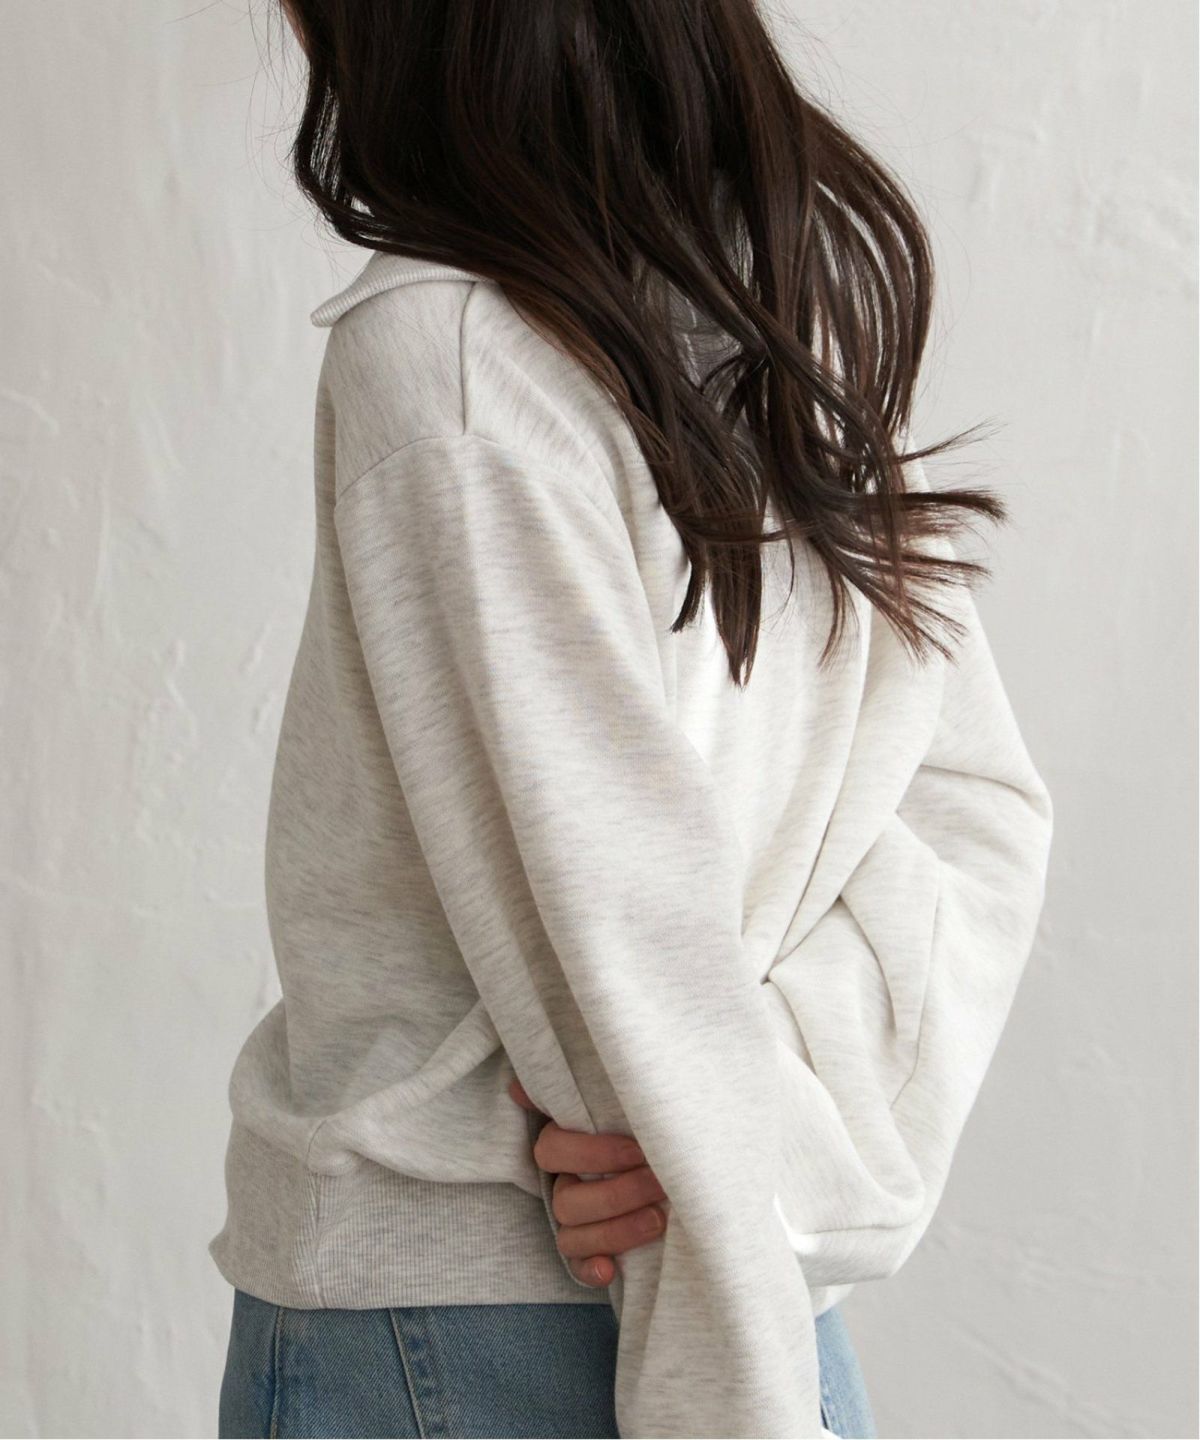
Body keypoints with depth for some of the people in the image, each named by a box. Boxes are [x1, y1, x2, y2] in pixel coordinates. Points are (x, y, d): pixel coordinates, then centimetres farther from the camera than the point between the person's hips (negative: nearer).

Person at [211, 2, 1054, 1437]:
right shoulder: (821, 301, 5)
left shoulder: (433, 340, -17)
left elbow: (631, 923, -21)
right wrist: (766, 1131, -11)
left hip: (423, 1313, -6)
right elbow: (984, 817, 1)